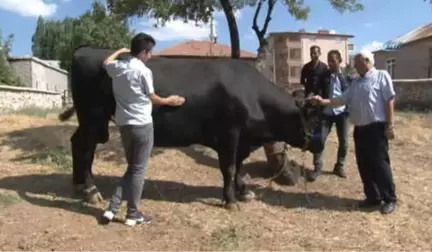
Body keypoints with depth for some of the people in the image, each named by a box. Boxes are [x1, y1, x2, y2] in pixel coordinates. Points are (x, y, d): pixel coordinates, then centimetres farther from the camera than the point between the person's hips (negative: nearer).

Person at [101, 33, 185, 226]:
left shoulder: (117, 67, 6)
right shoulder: (143, 71, -13)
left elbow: (106, 62, 30)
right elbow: (152, 98, -3)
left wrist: (120, 51, 45)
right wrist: (169, 101, 14)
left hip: (124, 124, 7)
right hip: (142, 125, -7)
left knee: (132, 168, 18)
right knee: (138, 170, 3)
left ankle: (112, 208, 13)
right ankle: (133, 215, 12)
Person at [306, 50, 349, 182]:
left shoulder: (346, 76, 3)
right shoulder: (324, 75, 4)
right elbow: (318, 91, 5)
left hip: (342, 112, 1)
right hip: (326, 112, 0)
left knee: (343, 142, 6)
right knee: (320, 139, -6)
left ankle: (339, 166, 23)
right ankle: (317, 168, 2)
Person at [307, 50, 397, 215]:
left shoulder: (381, 76, -2)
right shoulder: (356, 83, 18)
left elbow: (389, 100, -8)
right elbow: (342, 100, 14)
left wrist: (390, 125, -13)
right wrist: (323, 101, 1)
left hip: (376, 127, -7)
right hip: (359, 130, 7)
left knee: (380, 164, -3)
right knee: (364, 165, 9)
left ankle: (390, 199, 9)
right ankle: (373, 197, 21)